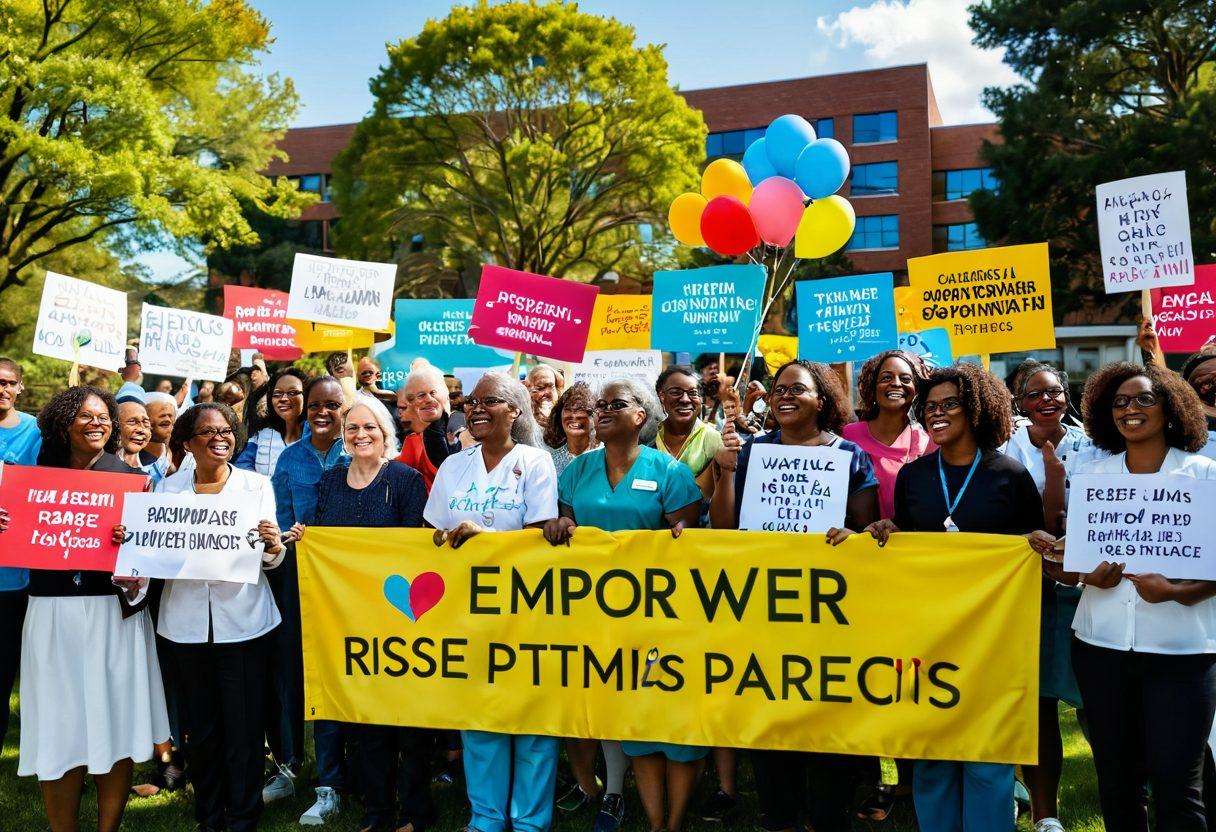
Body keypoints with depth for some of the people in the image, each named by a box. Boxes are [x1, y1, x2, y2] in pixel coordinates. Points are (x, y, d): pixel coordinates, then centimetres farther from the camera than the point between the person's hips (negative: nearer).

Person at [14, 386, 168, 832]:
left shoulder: (130, 476, 3)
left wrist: (136, 574, -18)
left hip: (116, 612, -1)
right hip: (53, 612, 1)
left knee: (114, 721, 5)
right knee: (60, 727, 5)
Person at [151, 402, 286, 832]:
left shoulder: (257, 484, 2)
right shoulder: (168, 487, 7)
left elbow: (269, 557, -1)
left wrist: (274, 546, -23)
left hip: (242, 618, -2)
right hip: (188, 621, 2)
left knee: (244, 725, 1)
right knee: (200, 725, 10)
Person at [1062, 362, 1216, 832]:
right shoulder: (1090, 475, 8)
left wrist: (1177, 591, -19)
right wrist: (1086, 576, -10)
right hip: (1101, 646, 3)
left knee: (1176, 784, -2)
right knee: (1116, 780, 11)